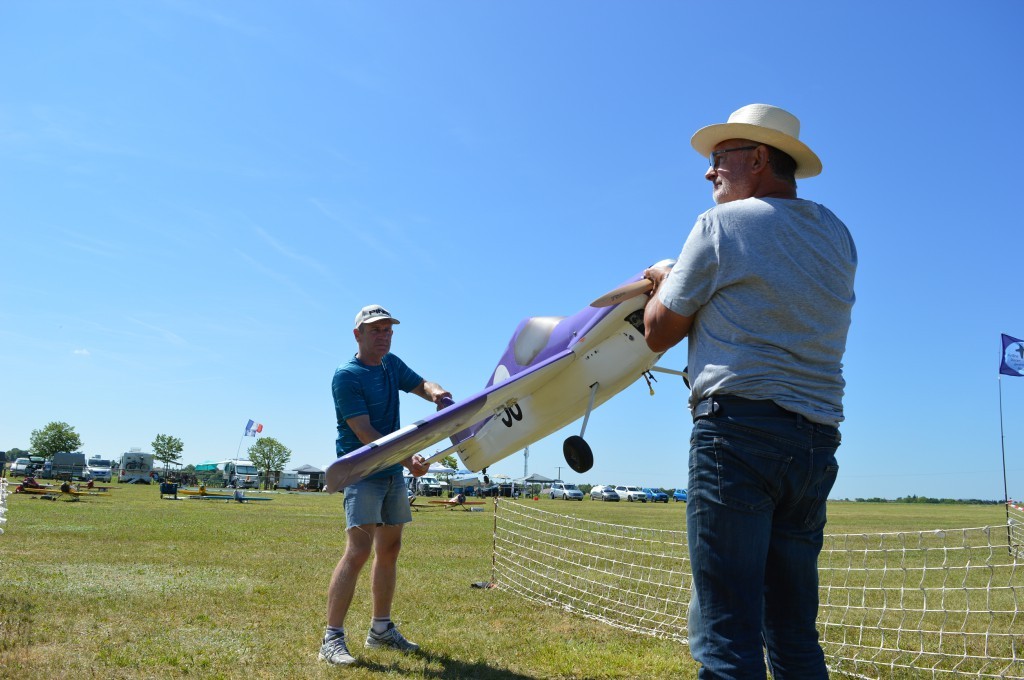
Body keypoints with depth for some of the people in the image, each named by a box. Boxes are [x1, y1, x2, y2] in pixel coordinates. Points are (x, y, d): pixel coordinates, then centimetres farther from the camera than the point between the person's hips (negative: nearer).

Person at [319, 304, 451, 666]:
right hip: (362, 471, -8)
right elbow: (364, 434, -20)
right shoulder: (347, 376, -14)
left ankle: (381, 629, 25)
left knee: (390, 550, 12)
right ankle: (332, 638, -9)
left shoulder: (391, 364, 9)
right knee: (358, 550, -16)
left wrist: (436, 393, -8)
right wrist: (408, 458, -27)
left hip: (393, 472, 8)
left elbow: (420, 384, 18)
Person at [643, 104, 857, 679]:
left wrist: (665, 282, 22)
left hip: (740, 428, -7)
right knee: (794, 633, 13)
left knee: (727, 633, -6)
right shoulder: (838, 236, 17)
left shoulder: (722, 225, -2)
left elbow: (659, 333, 2)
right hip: (817, 442, 7)